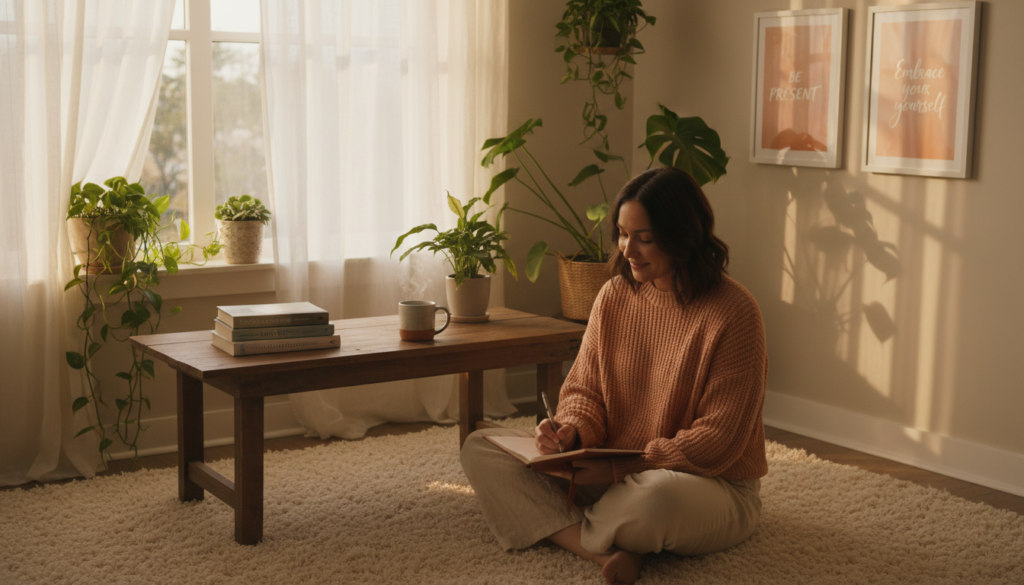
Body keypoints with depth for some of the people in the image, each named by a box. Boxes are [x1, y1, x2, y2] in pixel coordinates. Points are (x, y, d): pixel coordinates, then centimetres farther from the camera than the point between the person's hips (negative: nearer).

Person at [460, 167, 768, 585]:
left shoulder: (733, 313, -17)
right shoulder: (614, 296, 2)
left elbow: (718, 440, -18)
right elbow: (584, 389, 8)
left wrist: (623, 467, -25)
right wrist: (572, 430, -16)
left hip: (714, 485, -6)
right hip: (611, 474, 6)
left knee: (659, 496, -43)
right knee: (480, 450, -7)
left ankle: (563, 530, -8)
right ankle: (601, 552, -27)